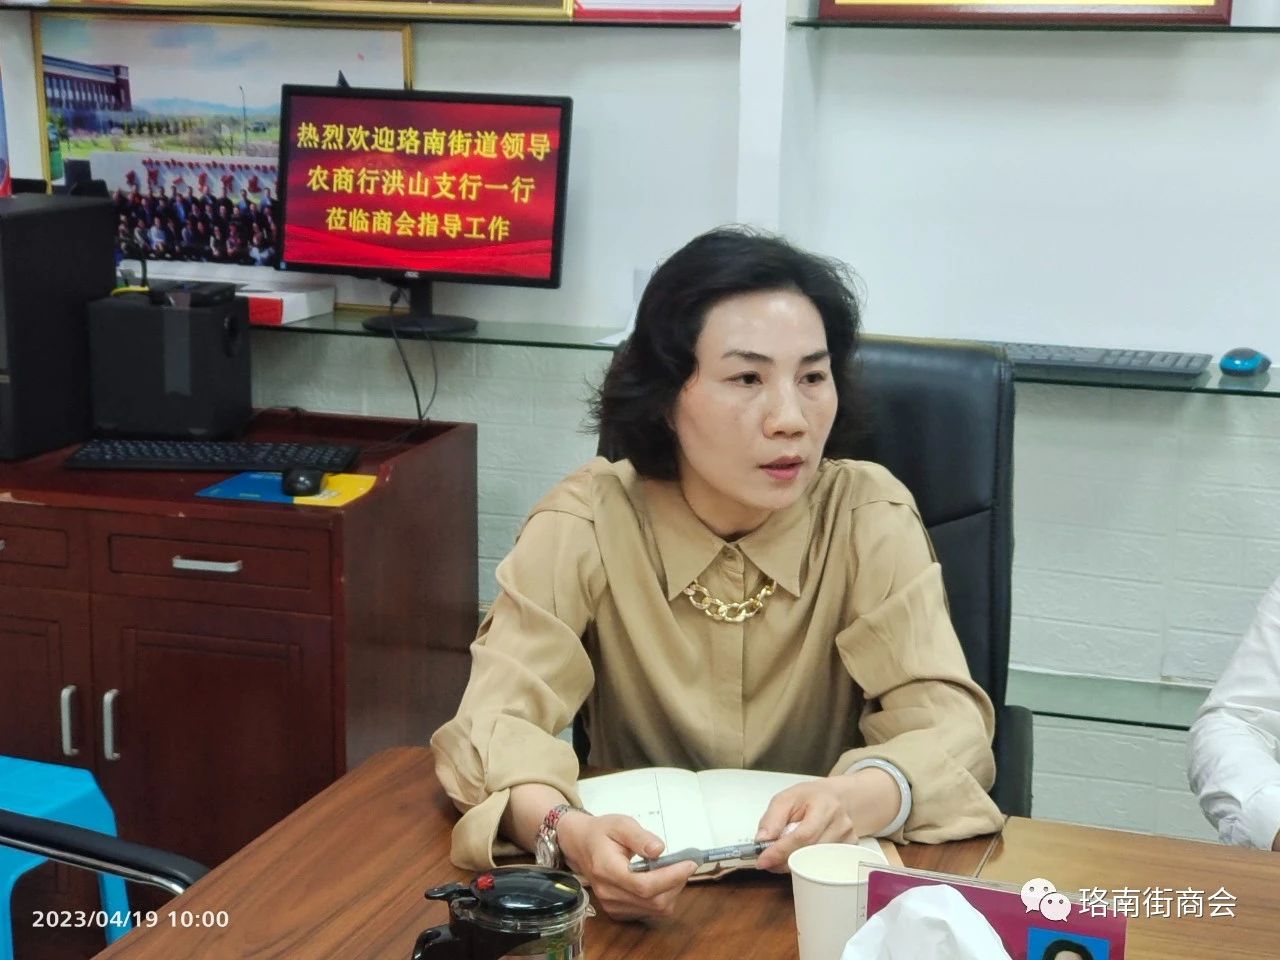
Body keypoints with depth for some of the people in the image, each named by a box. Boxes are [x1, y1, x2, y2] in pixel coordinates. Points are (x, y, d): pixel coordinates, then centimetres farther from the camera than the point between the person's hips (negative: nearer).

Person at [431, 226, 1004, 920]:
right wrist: (565, 832, -39)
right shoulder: (585, 522, -10)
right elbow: (495, 716, -18)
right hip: (637, 883, 0)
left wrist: (862, 799, -38)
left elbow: (948, 721, -16)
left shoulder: (870, 518, -9)